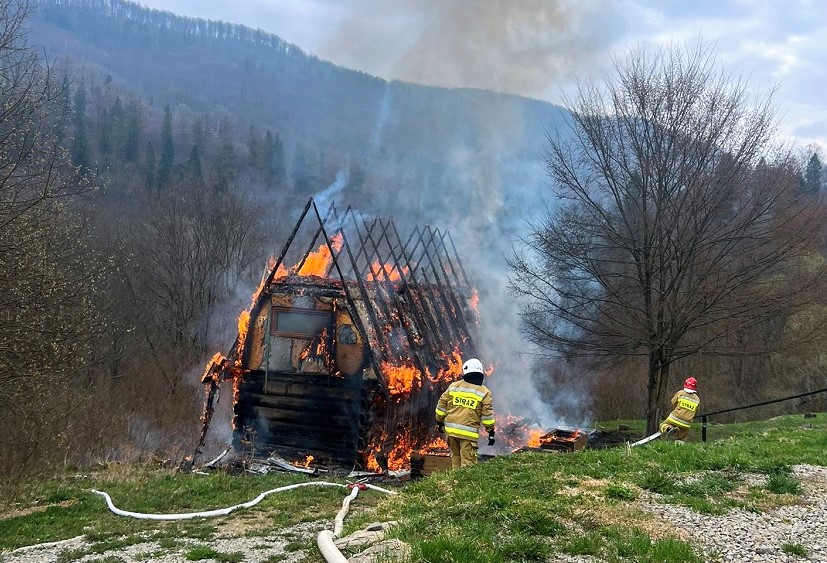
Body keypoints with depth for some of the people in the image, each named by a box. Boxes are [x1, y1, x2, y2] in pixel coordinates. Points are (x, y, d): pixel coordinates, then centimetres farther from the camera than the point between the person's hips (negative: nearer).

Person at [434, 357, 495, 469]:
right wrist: (491, 432, 6)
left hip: (451, 430, 4)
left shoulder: (454, 386, 7)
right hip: (469, 433, -3)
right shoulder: (484, 393, -1)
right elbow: (487, 415, -2)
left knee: (456, 456, 20)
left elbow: (442, 405, 11)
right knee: (468, 462, -2)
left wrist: (439, 421, 24)